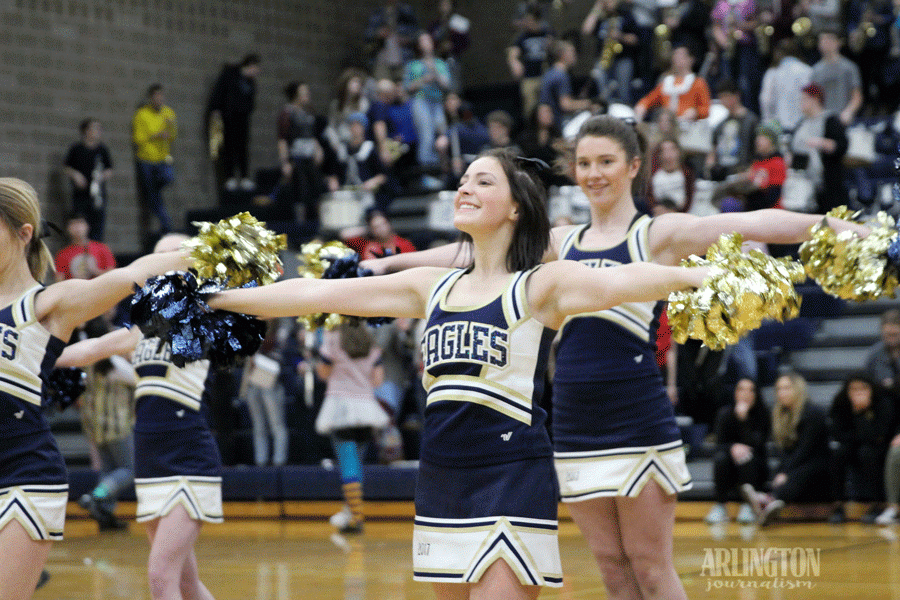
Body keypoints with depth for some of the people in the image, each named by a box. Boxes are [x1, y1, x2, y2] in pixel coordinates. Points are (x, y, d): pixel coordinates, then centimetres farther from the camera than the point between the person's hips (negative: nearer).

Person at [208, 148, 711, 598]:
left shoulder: (540, 286, -3)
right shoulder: (434, 287, 13)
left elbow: (619, 282, -22)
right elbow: (317, 293, 15)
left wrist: (695, 276, -41)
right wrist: (218, 298, 16)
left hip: (513, 480, -6)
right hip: (441, 480, 6)